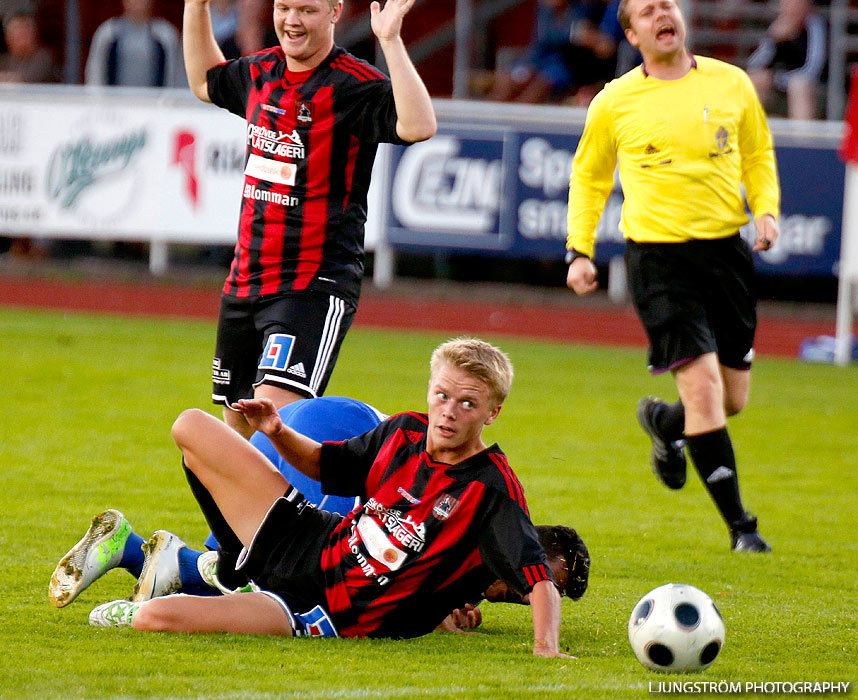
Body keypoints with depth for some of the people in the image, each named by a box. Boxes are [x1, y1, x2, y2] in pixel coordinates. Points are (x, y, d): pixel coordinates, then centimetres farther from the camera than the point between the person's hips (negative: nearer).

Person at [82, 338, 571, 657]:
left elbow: (540, 578, -28)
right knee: (192, 427, 11)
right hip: (309, 547, 7)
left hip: (325, 615, -7)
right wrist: (280, 436, -2)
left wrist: (547, 647, -46)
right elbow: (326, 464, 18)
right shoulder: (405, 432, -1)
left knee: (156, 618, -26)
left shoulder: (493, 491, -22)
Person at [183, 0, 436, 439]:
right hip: (245, 280, 8)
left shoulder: (355, 86, -12)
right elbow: (205, 81, 34)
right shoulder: (260, 72, 11)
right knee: (240, 424, 12)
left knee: (274, 409, -23)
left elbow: (418, 125, -31)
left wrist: (390, 41, -34)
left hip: (315, 284, -8)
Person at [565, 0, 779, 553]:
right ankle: (741, 526, -9)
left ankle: (666, 424, 45)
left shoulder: (731, 83, 5)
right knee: (703, 387, -16)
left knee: (733, 400, 10)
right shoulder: (614, 103, 0)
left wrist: (767, 209, 2)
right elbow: (588, 175, 13)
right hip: (659, 254, -3)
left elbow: (758, 154, 19)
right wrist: (580, 249, 5)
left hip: (726, 248, 4)